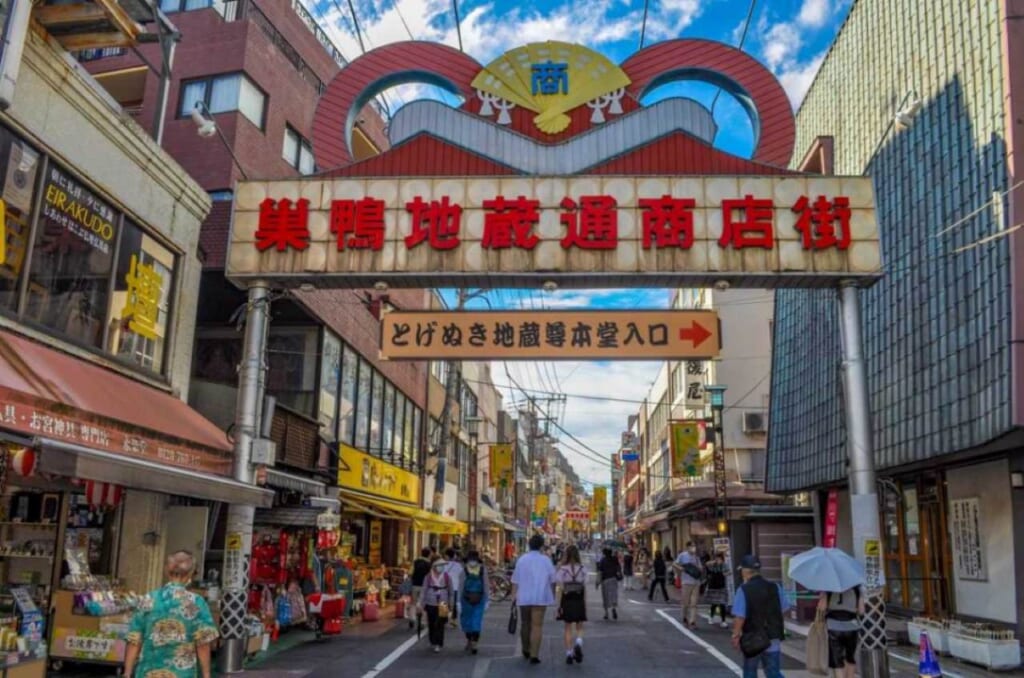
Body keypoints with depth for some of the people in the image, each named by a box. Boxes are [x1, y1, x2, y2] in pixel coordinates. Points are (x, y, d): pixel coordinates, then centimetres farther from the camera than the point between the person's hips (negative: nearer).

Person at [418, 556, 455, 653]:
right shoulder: (428, 577, -3)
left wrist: (450, 605, 7)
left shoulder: (447, 577, -2)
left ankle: (438, 644, -3)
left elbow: (451, 592, 5)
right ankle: (433, 642, 27)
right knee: (431, 624, 9)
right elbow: (423, 591, 1)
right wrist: (421, 605, -1)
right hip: (430, 604, 1)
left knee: (440, 624, -8)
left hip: (442, 605, -1)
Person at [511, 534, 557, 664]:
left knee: (525, 623, 18)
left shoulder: (522, 559, 0)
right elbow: (552, 580, 3)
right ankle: (534, 655, -8)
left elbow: (516, 580, -2)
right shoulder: (546, 560, -2)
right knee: (537, 625, -1)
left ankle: (526, 650, 34)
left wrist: (514, 595, 1)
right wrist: (553, 595, 17)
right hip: (540, 597, -2)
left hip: (524, 597, 2)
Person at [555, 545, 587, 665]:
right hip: (579, 601, 1)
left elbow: (561, 588, -8)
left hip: (567, 601, -1)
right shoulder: (582, 569, -1)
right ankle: (578, 644, -16)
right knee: (579, 627, 12)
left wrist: (559, 604, -4)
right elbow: (584, 588, 3)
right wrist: (585, 603, 11)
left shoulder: (562, 569, -6)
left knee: (568, 628, 10)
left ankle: (569, 653, 8)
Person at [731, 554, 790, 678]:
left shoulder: (743, 590, -15)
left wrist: (736, 635, -9)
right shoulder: (775, 587, 1)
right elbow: (783, 610, 6)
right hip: (773, 637, 3)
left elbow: (740, 617, -19)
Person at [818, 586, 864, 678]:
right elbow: (861, 611, -2)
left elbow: (822, 607, -12)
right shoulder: (856, 588, -1)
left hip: (833, 627, -1)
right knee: (850, 658, 24)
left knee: (837, 661, 7)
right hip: (851, 627, 1)